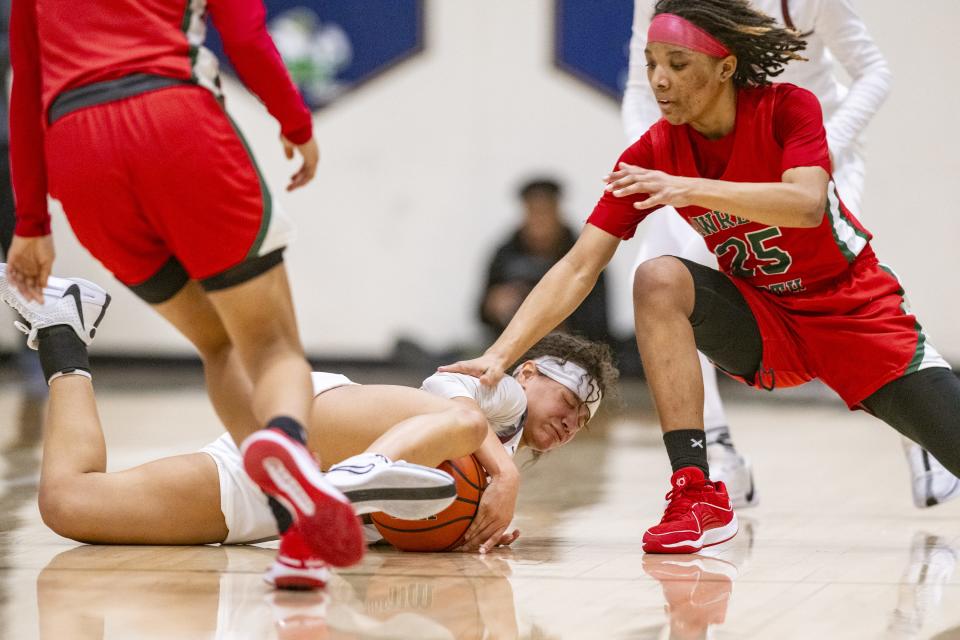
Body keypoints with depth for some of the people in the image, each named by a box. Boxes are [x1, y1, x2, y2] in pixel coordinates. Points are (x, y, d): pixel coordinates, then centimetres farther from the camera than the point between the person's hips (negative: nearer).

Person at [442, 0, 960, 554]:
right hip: (765, 321, 2)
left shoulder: (788, 109, -18)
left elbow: (808, 205, -36)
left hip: (858, 311, -2)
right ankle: (698, 495, -31)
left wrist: (690, 189, -46)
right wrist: (500, 355, -30)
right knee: (658, 280, -29)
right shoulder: (651, 156, -13)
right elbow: (579, 269, -17)